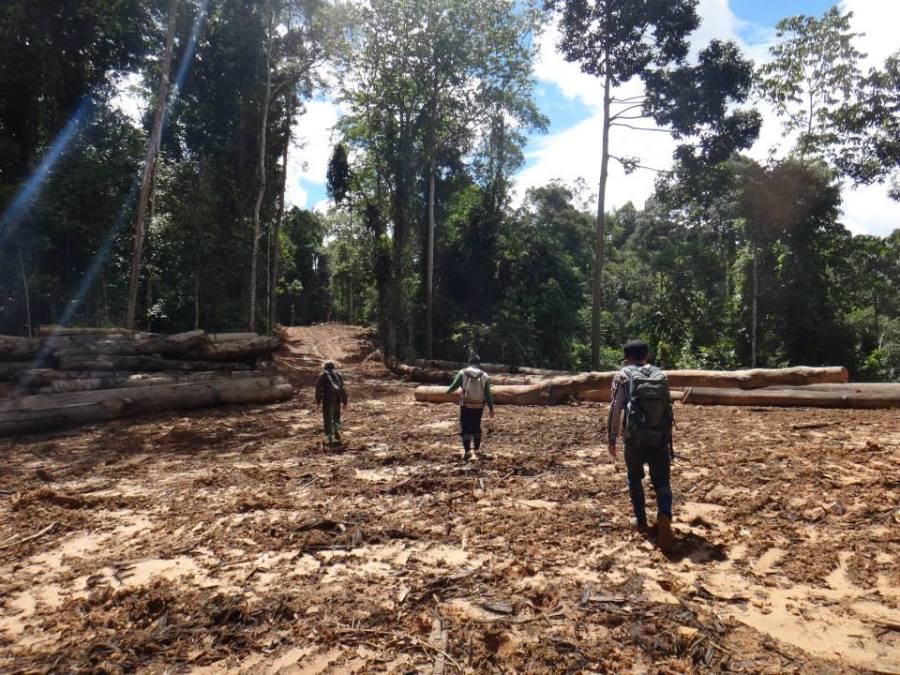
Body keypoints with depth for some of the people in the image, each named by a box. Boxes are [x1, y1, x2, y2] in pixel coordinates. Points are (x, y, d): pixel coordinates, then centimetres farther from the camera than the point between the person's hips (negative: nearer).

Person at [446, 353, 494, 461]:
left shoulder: (462, 373, -7)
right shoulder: (484, 375, -1)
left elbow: (454, 386, -3)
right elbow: (488, 394, -1)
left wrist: (448, 391, 19)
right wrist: (491, 407, 7)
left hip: (466, 406, -3)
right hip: (479, 406, 3)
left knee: (465, 428, 1)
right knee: (477, 428, 17)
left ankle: (467, 451, -7)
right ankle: (477, 450, 22)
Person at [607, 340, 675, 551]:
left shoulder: (623, 376, -2)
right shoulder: (661, 375, 10)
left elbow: (615, 410, -7)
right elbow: (667, 406, 15)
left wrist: (612, 439, 0)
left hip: (635, 438, -2)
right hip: (660, 438, 2)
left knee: (634, 478, 18)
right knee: (661, 481, 6)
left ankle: (641, 521, 23)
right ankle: (665, 516, -18)